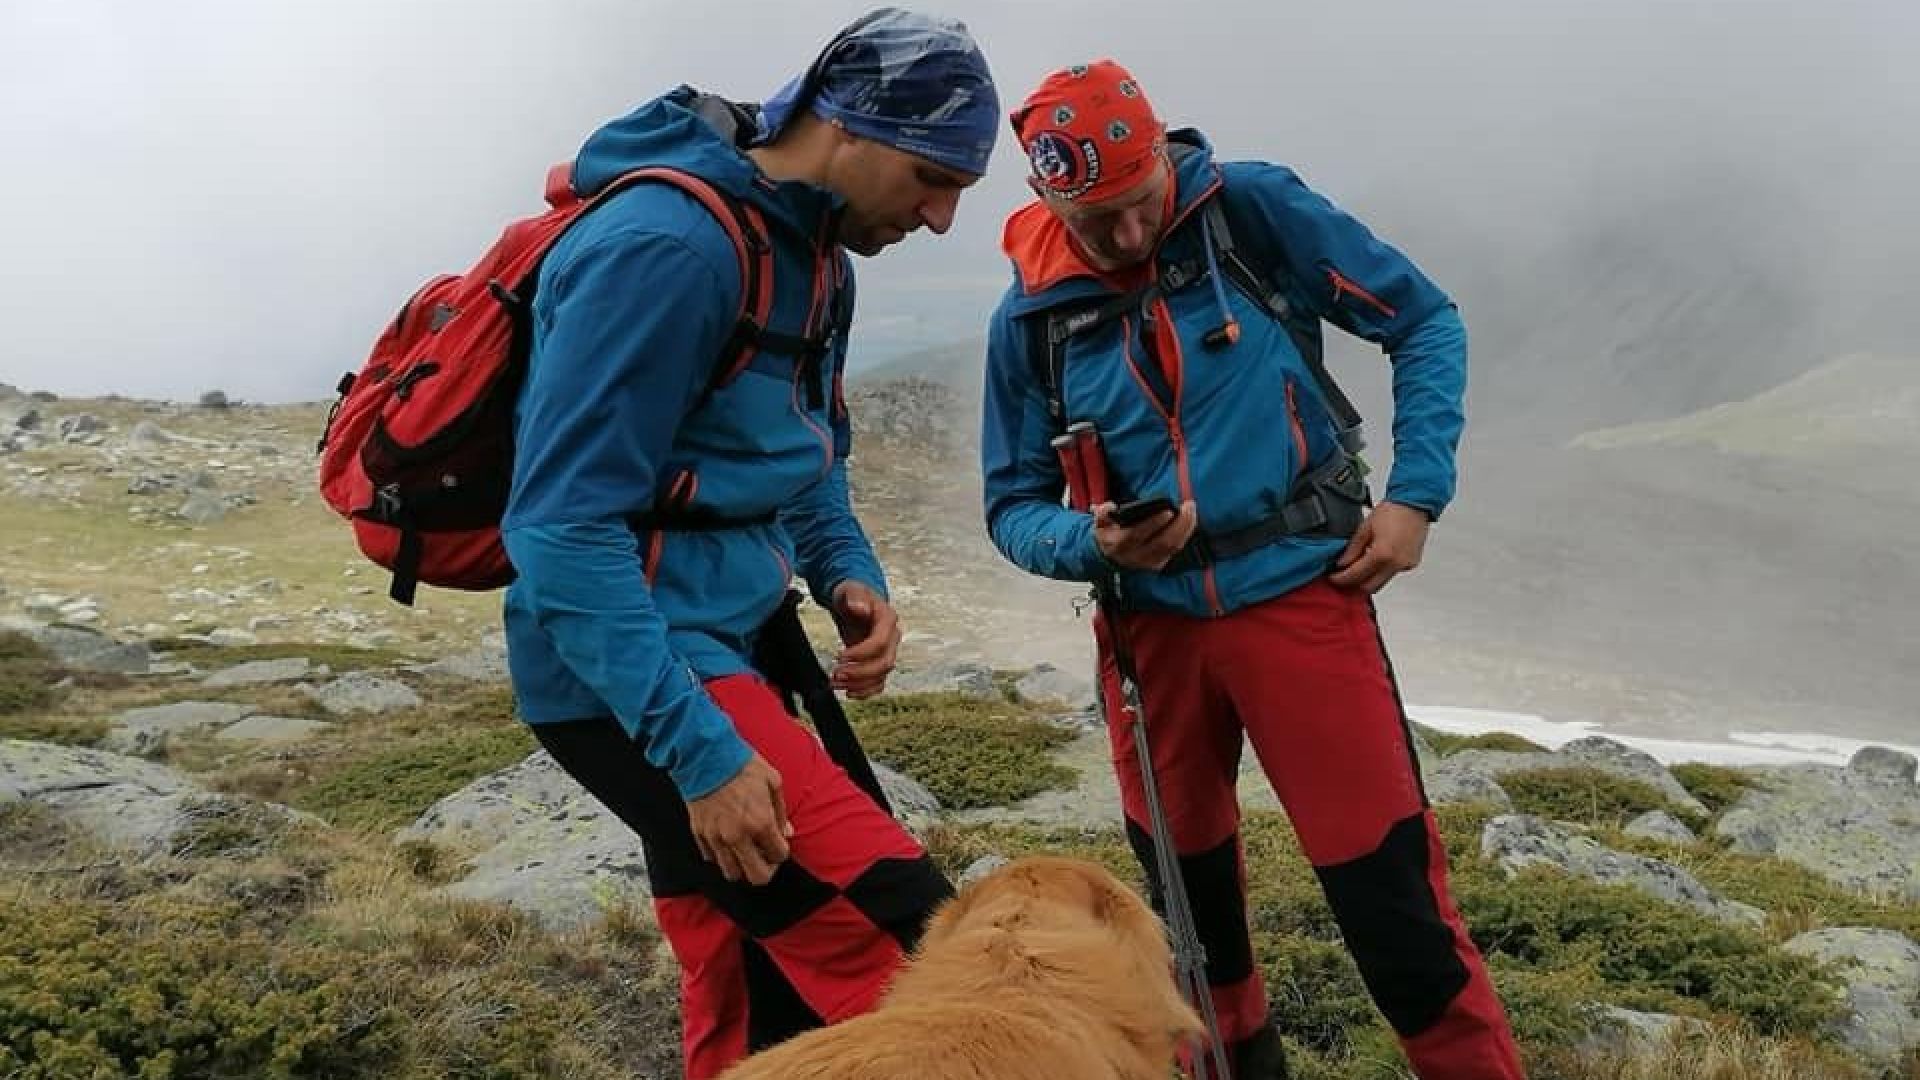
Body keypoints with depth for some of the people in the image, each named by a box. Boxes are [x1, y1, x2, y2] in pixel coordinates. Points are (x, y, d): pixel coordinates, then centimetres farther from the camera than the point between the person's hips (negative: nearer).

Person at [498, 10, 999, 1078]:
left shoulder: (816, 255, 11)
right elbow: (564, 526, -22)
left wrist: (851, 576, 2)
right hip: (629, 676, -10)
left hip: (721, 653, 10)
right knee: (910, 941, -19)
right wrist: (698, 748, -25)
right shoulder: (667, 243, -19)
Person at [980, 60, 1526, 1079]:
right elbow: (1015, 505, 4)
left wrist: (1417, 494, -8)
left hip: (1301, 592, -3)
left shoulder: (1253, 209, -7)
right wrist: (1094, 541, -17)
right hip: (1151, 623, 3)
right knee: (1182, 875, 17)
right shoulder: (1030, 318, -1)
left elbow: (1425, 321, 0)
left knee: (1384, 881, -4)